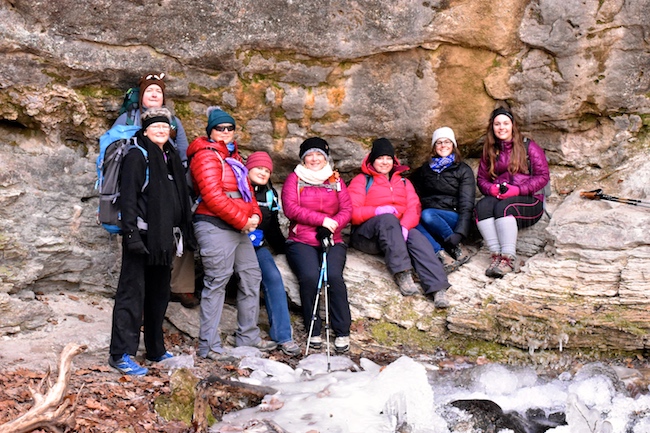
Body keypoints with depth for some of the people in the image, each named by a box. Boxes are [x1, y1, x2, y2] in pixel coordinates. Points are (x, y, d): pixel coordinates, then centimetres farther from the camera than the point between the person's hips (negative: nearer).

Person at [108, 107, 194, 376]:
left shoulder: (171, 158, 17)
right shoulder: (137, 156, -6)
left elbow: (181, 198, 20)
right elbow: (128, 197, -13)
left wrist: (184, 233, 15)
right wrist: (131, 233, -21)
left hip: (164, 239, 8)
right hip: (142, 236, -8)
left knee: (159, 294, 14)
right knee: (132, 293, -7)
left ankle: (156, 350, 25)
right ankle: (120, 354, -4)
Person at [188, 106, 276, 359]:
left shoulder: (233, 156, 21)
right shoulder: (207, 156, -9)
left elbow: (247, 189, 21)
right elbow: (213, 196, -19)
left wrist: (255, 215, 2)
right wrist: (242, 220, -15)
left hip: (239, 229, 10)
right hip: (215, 227, -10)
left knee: (251, 277, 13)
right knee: (216, 283, -8)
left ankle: (248, 338, 24)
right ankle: (209, 347, -1)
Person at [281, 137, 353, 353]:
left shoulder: (336, 180, 18)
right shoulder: (294, 178, 11)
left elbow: (347, 209, 7)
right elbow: (290, 208, -5)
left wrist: (332, 225, -14)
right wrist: (322, 219, -13)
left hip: (332, 241, 2)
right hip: (301, 241, -1)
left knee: (333, 275, -27)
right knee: (310, 276, -29)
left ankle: (342, 331, -16)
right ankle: (314, 330, -12)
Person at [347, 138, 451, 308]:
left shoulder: (403, 182, 24)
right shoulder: (361, 181, 12)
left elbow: (414, 209, 5)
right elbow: (352, 213, -3)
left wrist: (404, 226, -18)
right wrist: (377, 211, -22)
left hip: (397, 231, 3)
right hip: (367, 235, -3)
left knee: (417, 238, -31)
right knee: (388, 219, -36)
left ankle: (437, 289, -48)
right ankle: (402, 274, -45)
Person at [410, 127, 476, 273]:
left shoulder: (464, 170, 7)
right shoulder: (425, 169, 20)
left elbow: (466, 205, -4)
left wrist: (459, 234, -19)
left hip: (452, 219, -3)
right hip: (429, 223, 3)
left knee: (427, 214, -35)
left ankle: (457, 249, -23)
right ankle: (441, 254, -43)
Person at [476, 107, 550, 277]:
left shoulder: (528, 146, 3)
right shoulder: (489, 151, 16)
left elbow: (543, 176, -4)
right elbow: (481, 178, 13)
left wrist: (517, 190, -18)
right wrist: (492, 189, -12)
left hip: (529, 201, -4)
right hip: (498, 198, 4)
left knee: (504, 206, -35)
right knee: (482, 205, -29)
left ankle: (509, 258, -38)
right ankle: (497, 255, -37)